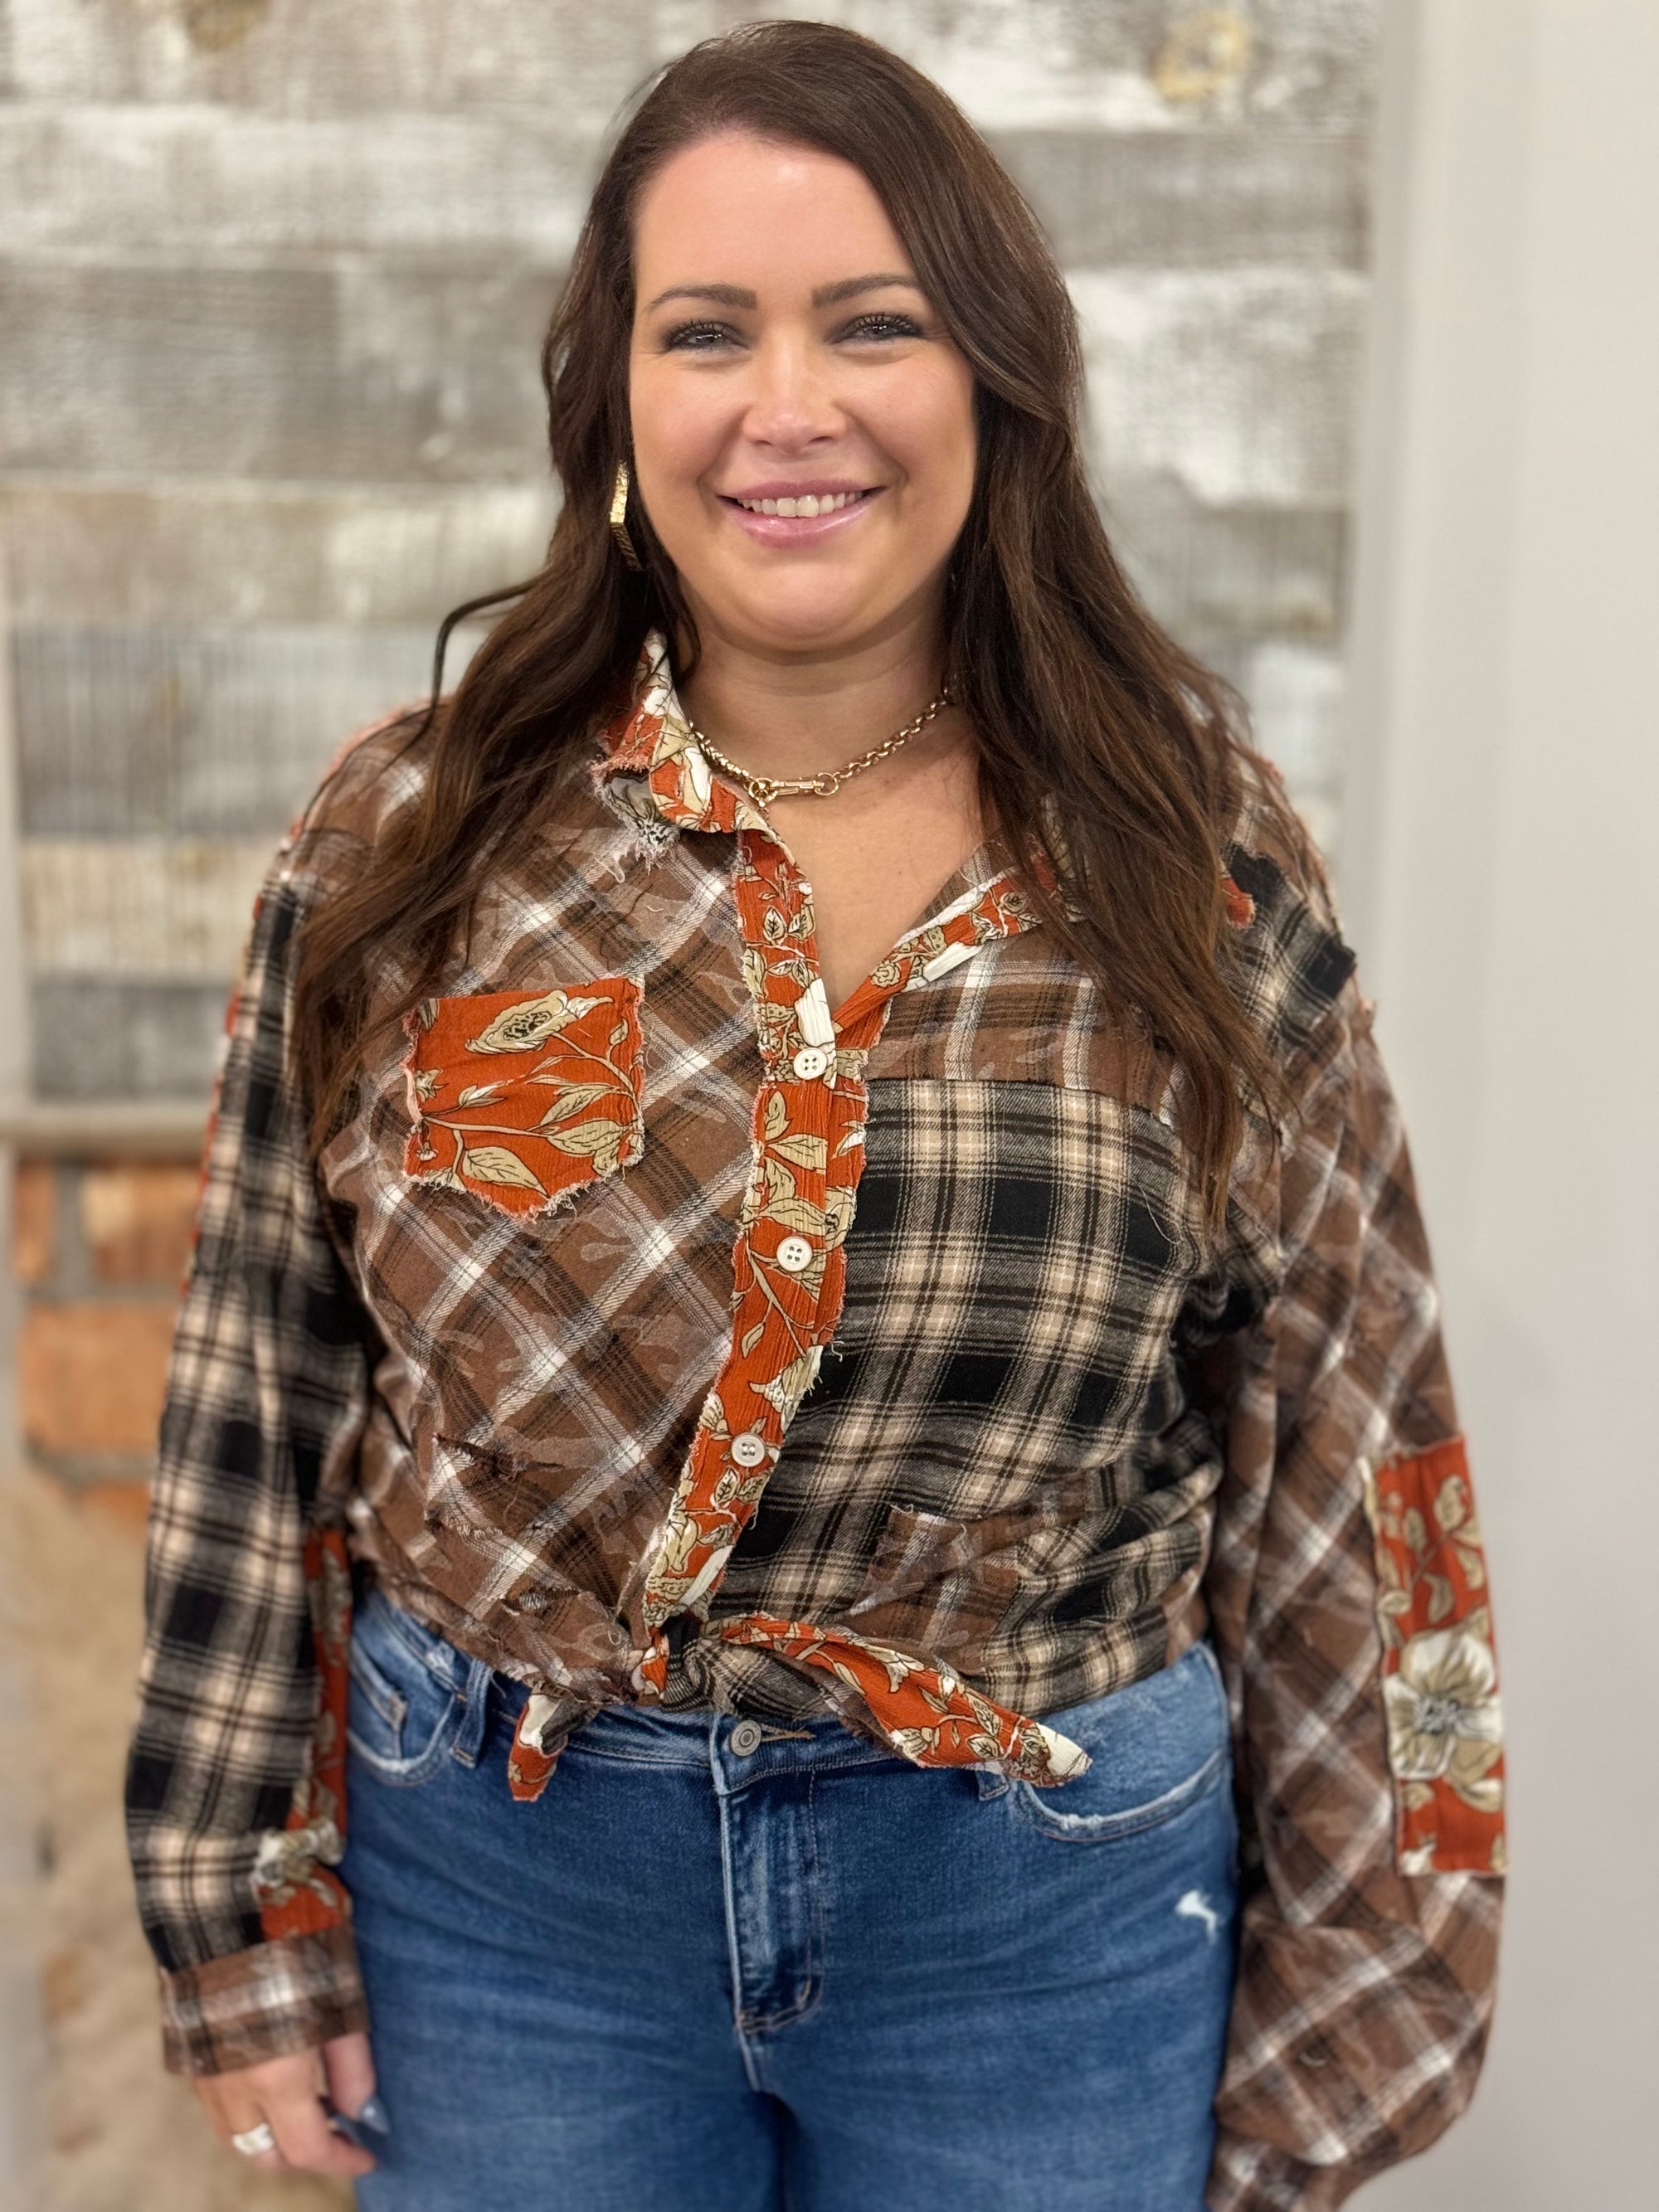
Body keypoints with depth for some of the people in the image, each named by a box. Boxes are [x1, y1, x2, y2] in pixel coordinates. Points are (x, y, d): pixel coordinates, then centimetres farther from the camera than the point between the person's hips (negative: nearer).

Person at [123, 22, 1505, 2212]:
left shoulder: (1195, 851, -7)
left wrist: (1331, 2032, 0)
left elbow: (1336, 1453, -3)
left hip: (1054, 1905, 0)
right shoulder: (407, 844, -6)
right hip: (505, 1873, 1)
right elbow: (256, 1403, 0)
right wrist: (250, 1920, 2)